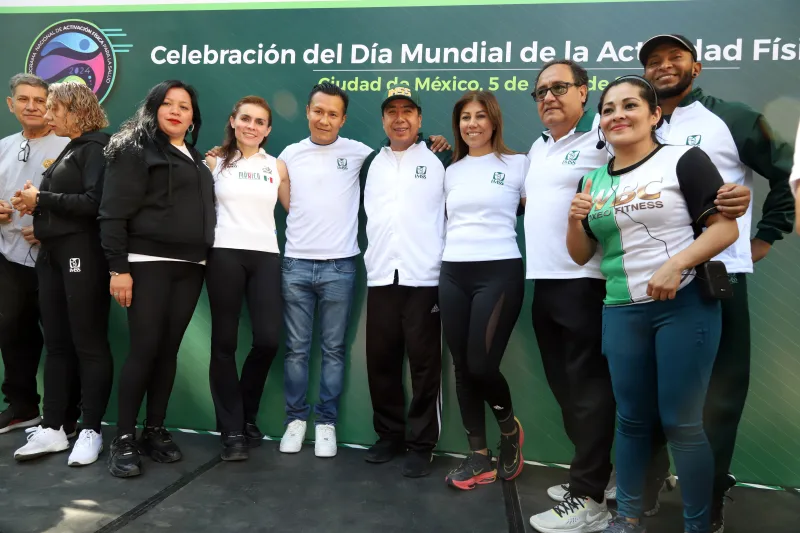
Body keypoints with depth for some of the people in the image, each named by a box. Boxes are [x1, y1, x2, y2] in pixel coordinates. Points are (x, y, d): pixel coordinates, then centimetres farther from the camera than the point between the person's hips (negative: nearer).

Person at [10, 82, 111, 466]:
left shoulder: (96, 148, -7)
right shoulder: (69, 150, 21)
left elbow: (95, 203, -20)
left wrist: (41, 199, -11)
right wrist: (35, 206, 1)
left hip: (83, 255, -9)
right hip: (53, 254, 9)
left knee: (88, 343, -2)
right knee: (56, 343, 9)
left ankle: (91, 431, 7)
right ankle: (52, 428, 17)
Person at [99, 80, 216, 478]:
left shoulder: (196, 160, 19)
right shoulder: (135, 150, -1)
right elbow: (113, 213, -8)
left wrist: (201, 259, 10)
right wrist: (118, 268, -15)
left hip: (189, 267, 6)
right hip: (148, 264, -5)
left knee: (169, 350, 8)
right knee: (144, 349, -6)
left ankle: (155, 430, 18)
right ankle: (124, 438, 6)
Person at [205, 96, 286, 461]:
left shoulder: (277, 166, 14)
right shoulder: (214, 161, 9)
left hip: (266, 256, 2)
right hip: (225, 254, -1)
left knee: (268, 340, -6)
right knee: (225, 341, 0)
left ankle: (247, 416, 20)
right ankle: (231, 430, 13)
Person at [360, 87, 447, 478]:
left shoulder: (440, 160, 4)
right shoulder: (370, 164, 16)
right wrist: (370, 258, 13)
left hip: (425, 277, -4)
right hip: (380, 277, 4)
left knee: (424, 363, 0)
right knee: (381, 360, 8)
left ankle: (421, 444, 11)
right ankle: (389, 435, 22)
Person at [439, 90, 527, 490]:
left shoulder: (518, 164, 2)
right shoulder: (452, 171, 15)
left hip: (499, 272, -5)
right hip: (453, 275, 5)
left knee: (481, 365, -9)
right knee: (462, 367, 5)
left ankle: (510, 427, 23)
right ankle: (478, 456, 18)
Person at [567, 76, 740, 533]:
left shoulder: (684, 160, -4)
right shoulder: (594, 181, 10)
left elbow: (727, 228, -8)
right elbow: (581, 256, 12)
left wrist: (675, 264, -21)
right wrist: (575, 221, -7)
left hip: (686, 305, -4)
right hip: (622, 311, 5)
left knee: (682, 422, 1)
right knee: (632, 418, 13)